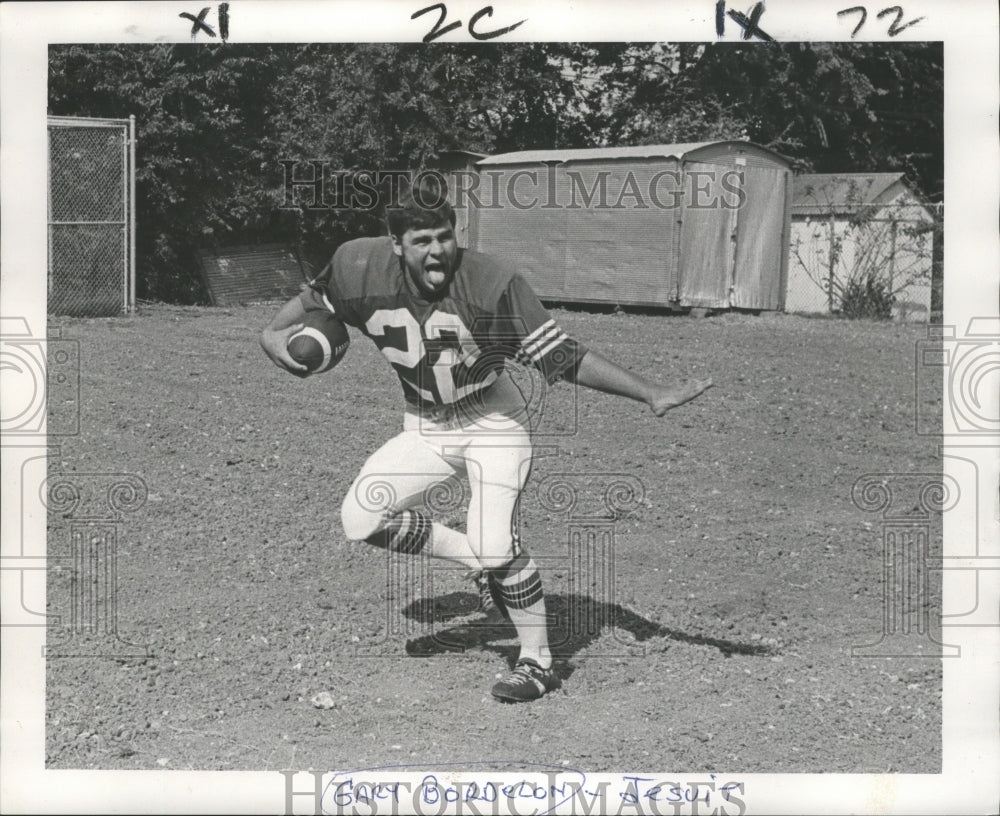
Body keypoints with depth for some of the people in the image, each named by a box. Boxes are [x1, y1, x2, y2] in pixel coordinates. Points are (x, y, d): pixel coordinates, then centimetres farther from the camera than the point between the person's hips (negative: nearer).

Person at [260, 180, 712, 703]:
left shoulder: (490, 283, -27)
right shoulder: (361, 269, -16)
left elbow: (563, 356, -26)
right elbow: (312, 298, 8)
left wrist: (651, 395, -33)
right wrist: (274, 332, -10)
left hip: (494, 424, -5)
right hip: (425, 428, 5)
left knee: (496, 547, -20)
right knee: (360, 519, -12)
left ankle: (537, 662, 3)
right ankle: (478, 561, 8)